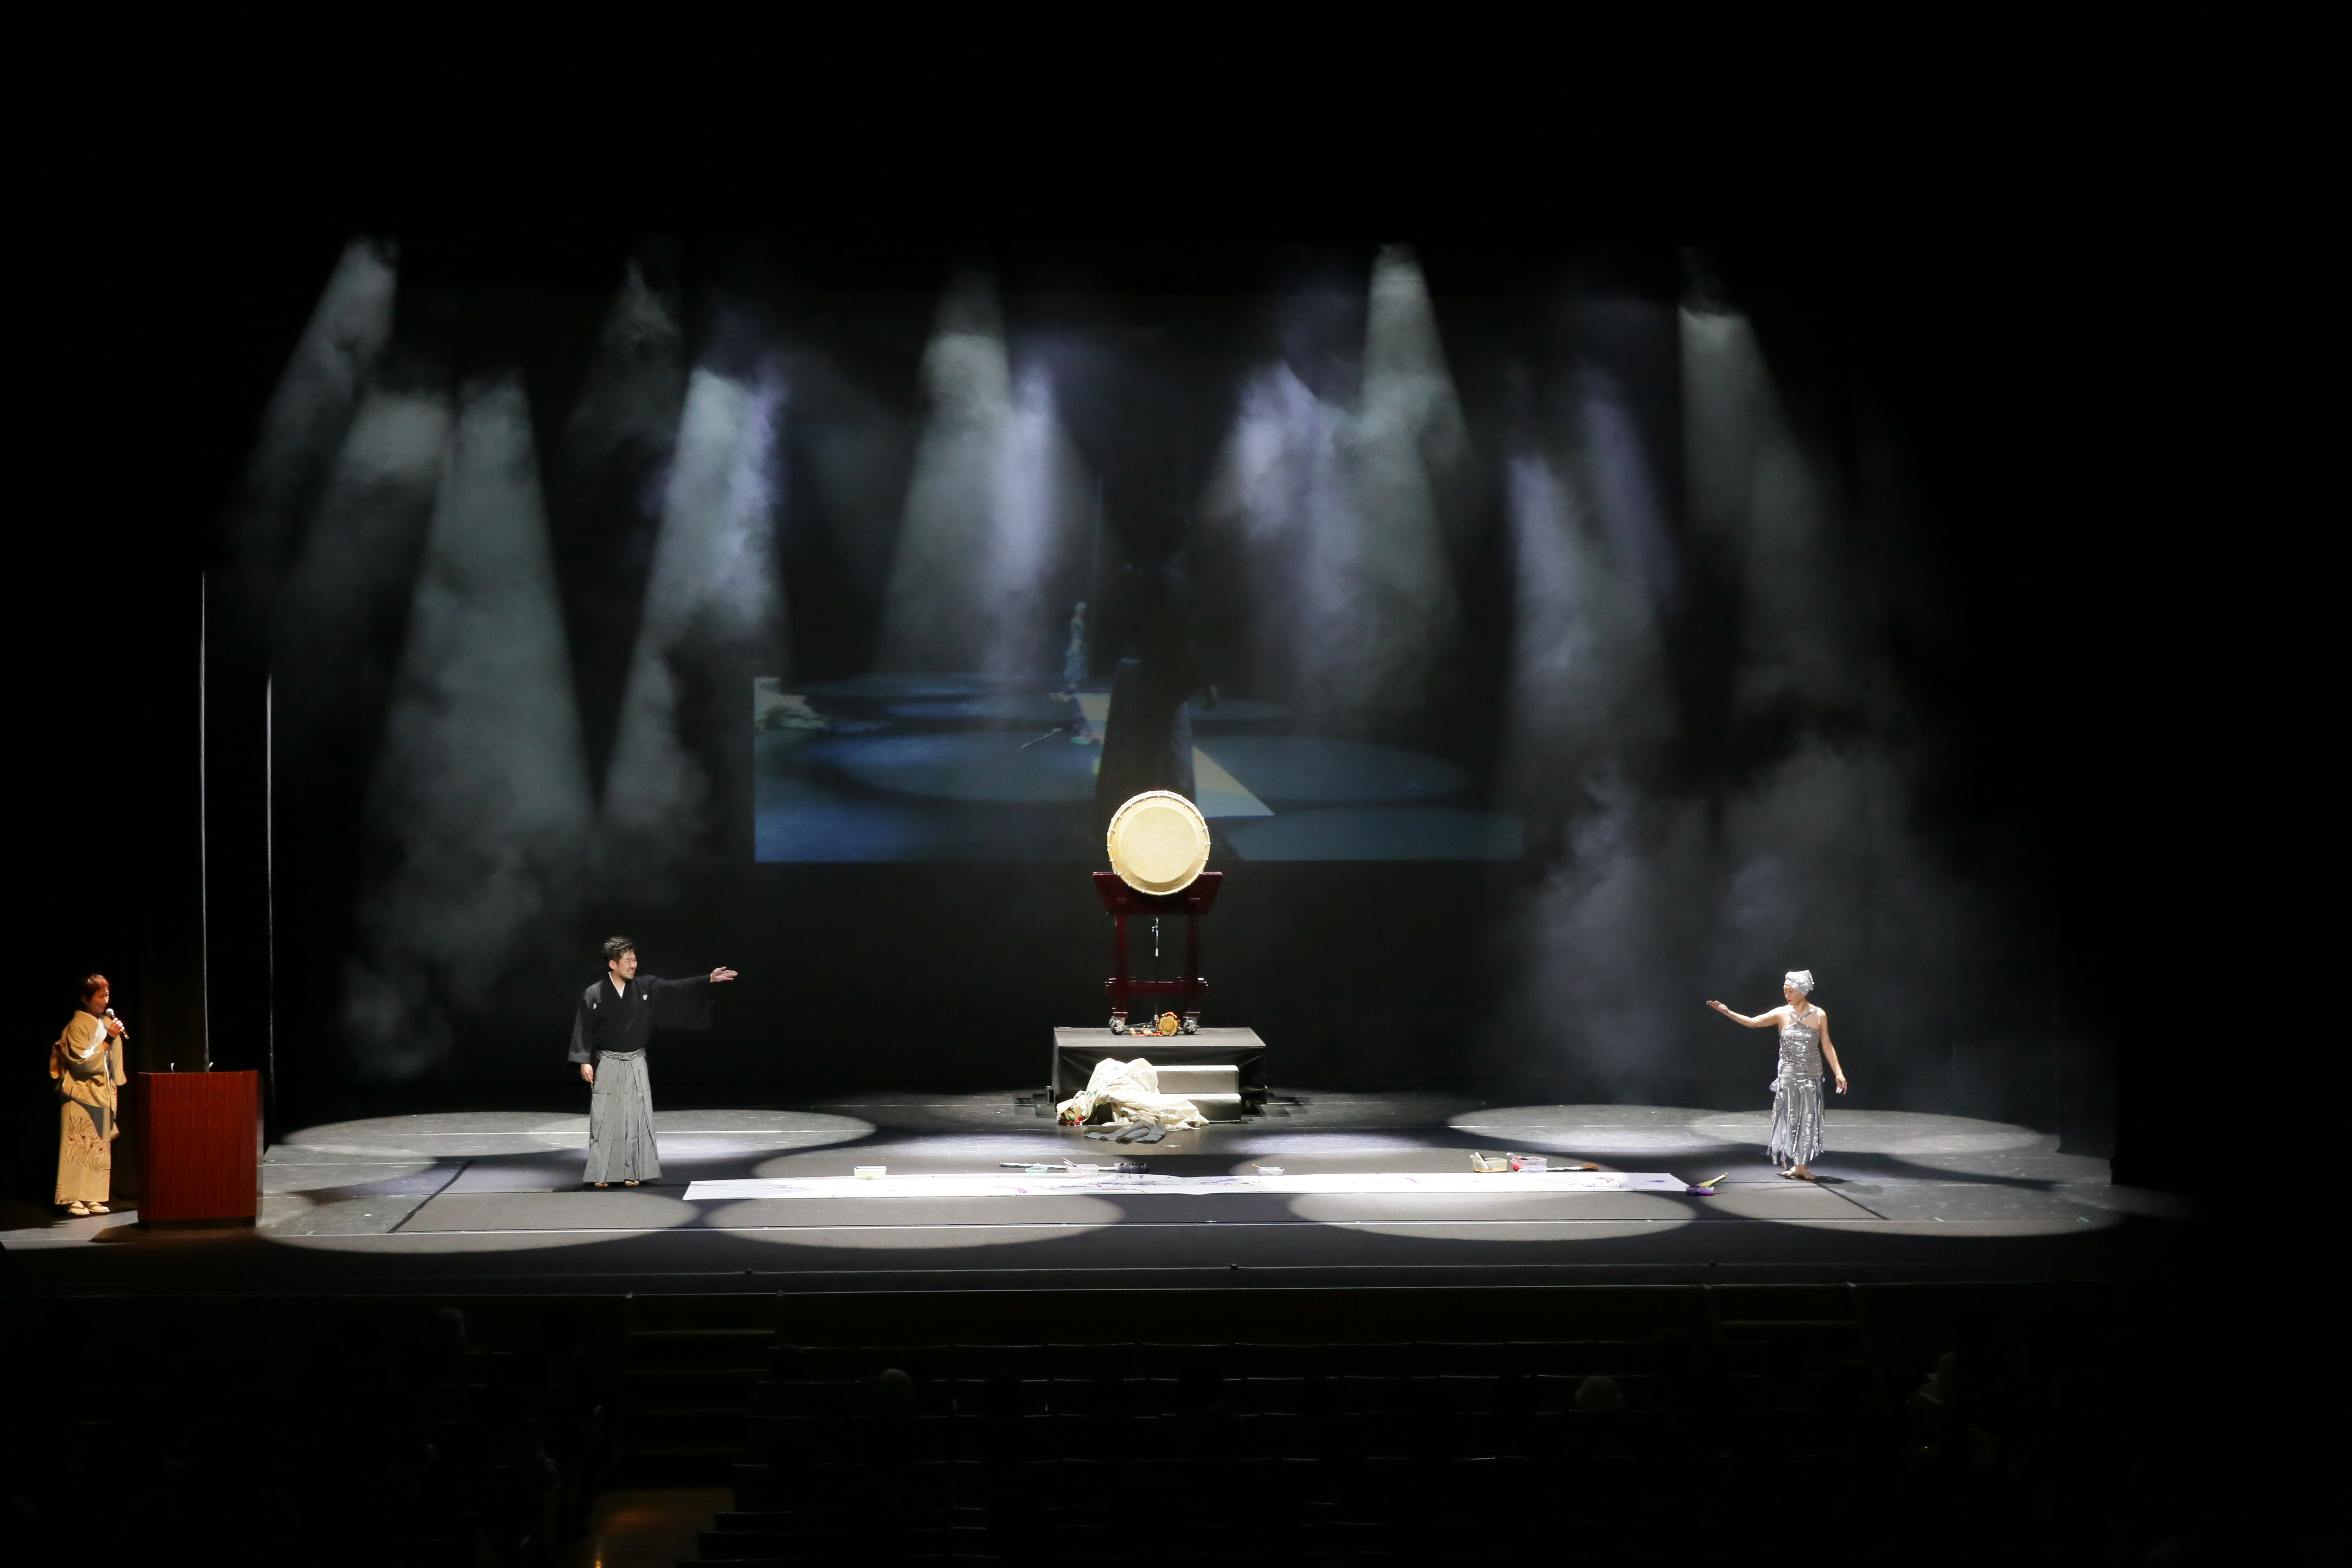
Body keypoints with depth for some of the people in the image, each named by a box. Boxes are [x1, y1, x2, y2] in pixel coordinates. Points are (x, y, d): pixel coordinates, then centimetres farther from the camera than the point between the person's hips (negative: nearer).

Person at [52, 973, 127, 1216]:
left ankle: (92, 1197, 10)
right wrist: (108, 1040, -19)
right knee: (78, 1146, -7)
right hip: (80, 1093, -7)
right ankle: (73, 1199, -5)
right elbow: (84, 1062, -16)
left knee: (99, 1148, 6)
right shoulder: (77, 1025, -10)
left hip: (101, 1093, 7)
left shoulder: (106, 1023, 12)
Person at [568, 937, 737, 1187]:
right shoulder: (593, 995, -7)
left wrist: (710, 979, -10)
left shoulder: (646, 987, 0)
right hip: (607, 1066, -3)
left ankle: (632, 1173, 11)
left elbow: (677, 989, -2)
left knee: (636, 1120, 3)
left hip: (636, 1065, 3)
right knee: (605, 1120, -1)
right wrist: (584, 1061, -12)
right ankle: (602, 1174, 7)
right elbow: (584, 1030, -5)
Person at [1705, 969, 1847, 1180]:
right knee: (1789, 1119, 1)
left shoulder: (1819, 1016, -2)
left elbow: (1827, 1046, 2)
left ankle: (1803, 1165, 7)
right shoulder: (1782, 1014, -2)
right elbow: (1752, 1022, -5)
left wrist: (1839, 1073, -2)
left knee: (1808, 1120, 1)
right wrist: (1726, 1011, -15)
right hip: (1788, 1076, 0)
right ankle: (1793, 1165, 9)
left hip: (1811, 1076, 0)